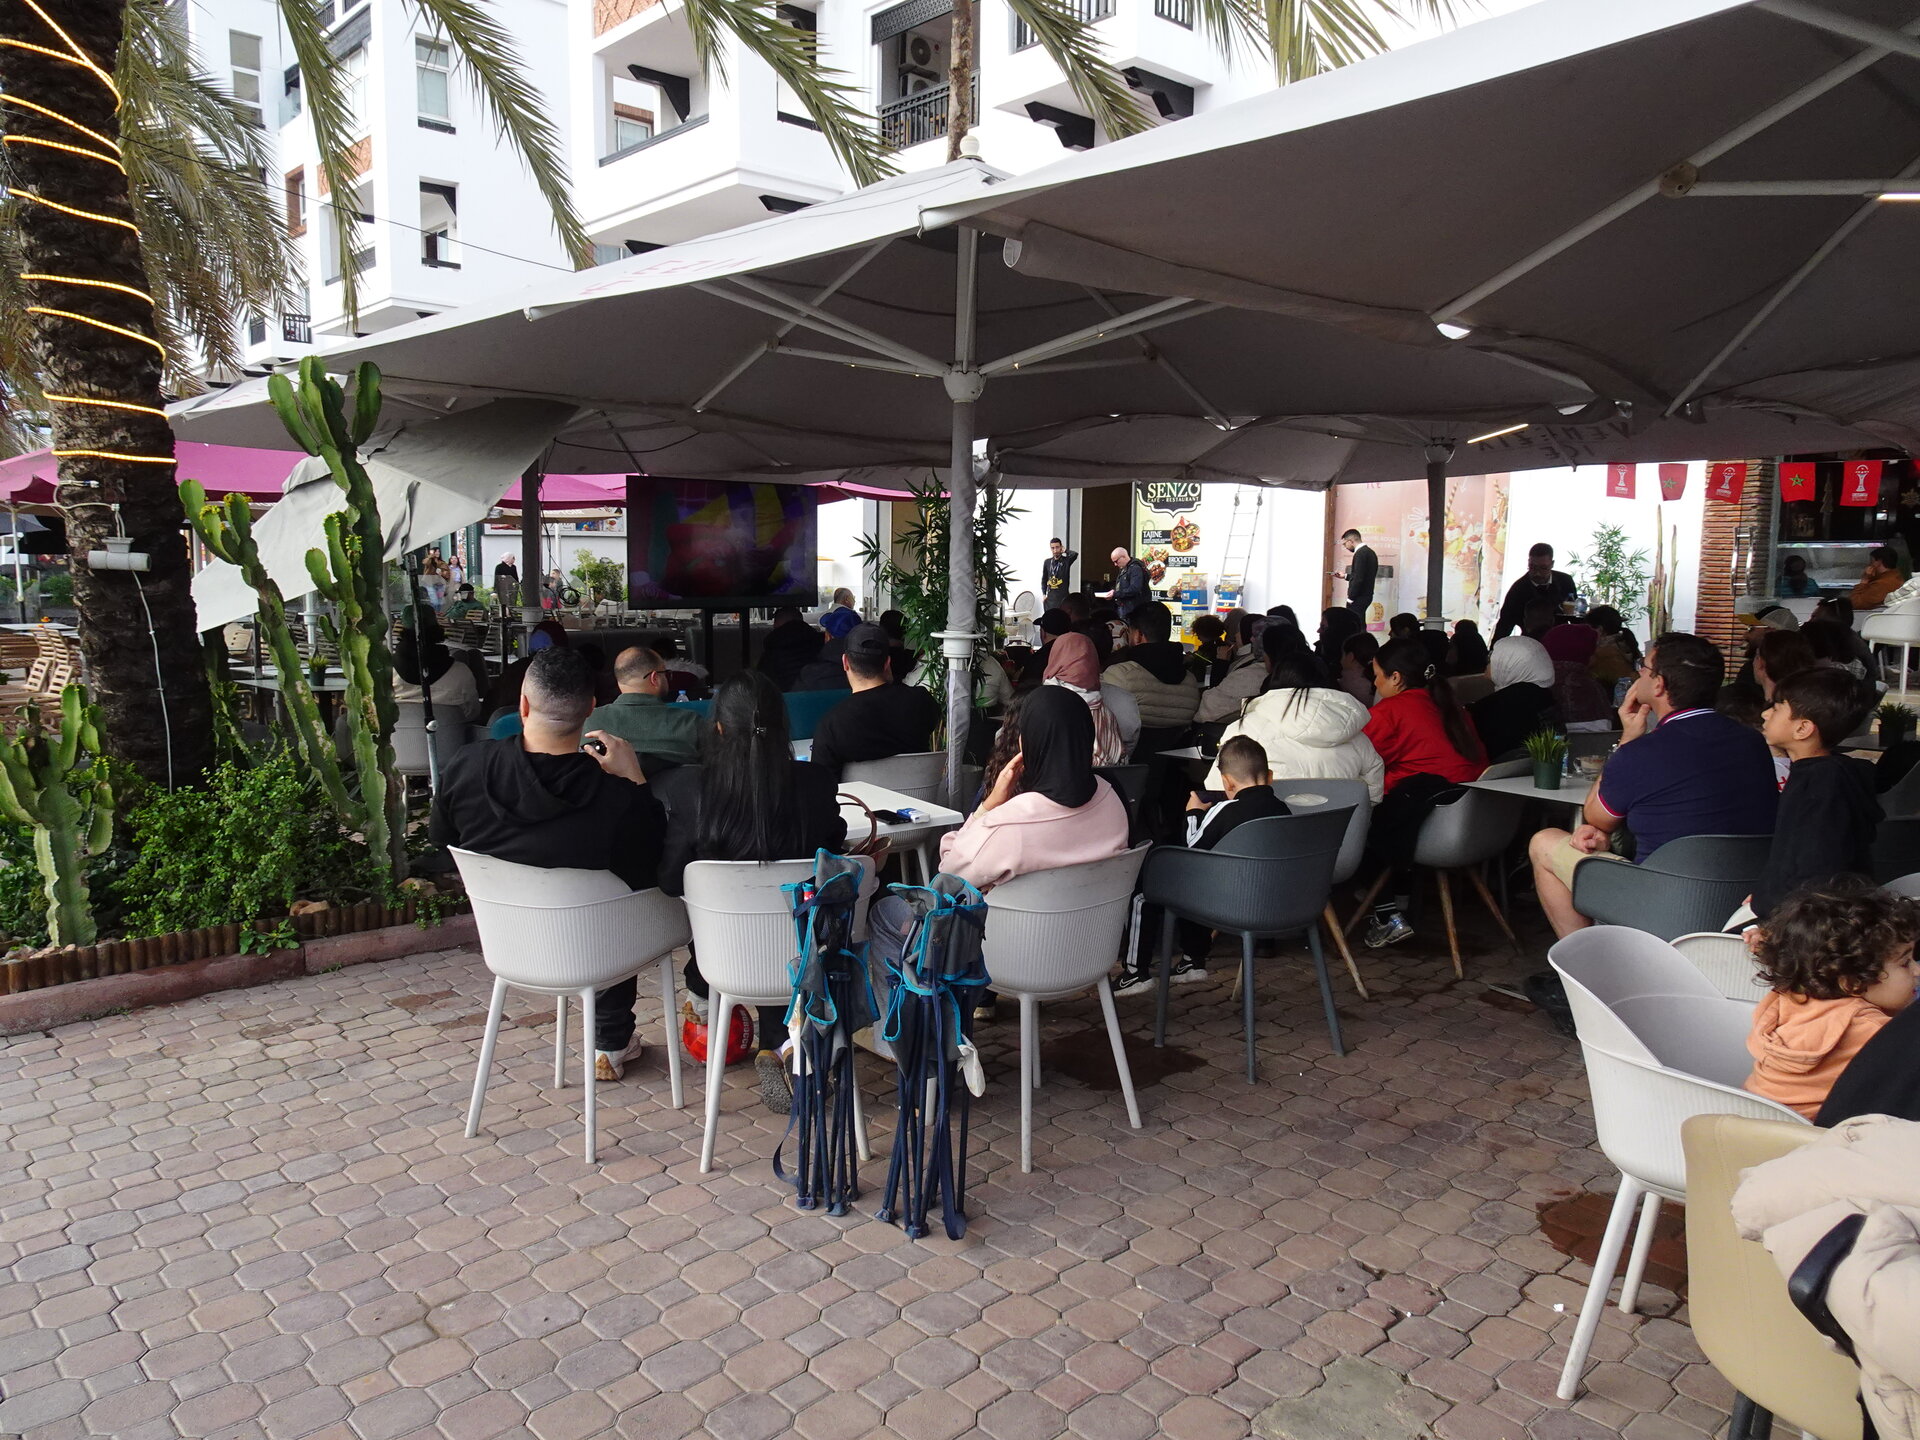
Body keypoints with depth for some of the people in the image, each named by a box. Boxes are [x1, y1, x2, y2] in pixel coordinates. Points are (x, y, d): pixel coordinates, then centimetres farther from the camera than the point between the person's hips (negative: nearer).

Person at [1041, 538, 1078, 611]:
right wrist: (1044, 594, 7)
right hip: (1050, 597, 3)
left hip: (1063, 597, -3)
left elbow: (1075, 554, -24)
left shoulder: (1066, 560, -2)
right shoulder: (1047, 562, 8)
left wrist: (1065, 550, -7)